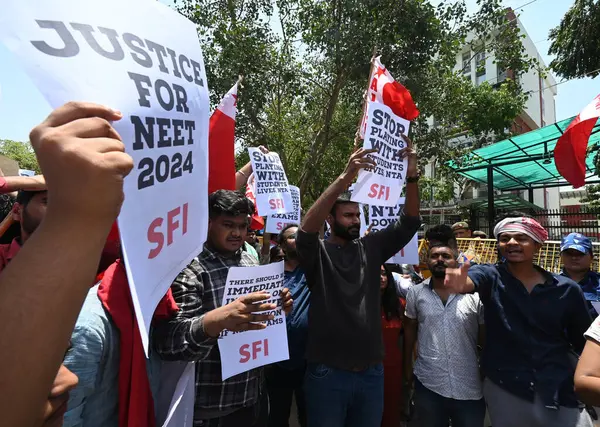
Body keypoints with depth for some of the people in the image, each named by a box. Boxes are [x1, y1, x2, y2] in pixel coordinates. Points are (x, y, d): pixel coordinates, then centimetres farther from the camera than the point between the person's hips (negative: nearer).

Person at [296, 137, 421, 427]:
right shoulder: (317, 252, -7)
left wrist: (411, 176, -18)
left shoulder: (371, 248, 4)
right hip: (327, 373, -3)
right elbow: (307, 229, -28)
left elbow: (409, 223, -3)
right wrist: (346, 178, -35)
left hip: (371, 371, 4)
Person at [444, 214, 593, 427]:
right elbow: (472, 279, -32)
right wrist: (460, 283, -54)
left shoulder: (567, 289, -3)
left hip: (561, 392, 1)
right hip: (504, 390, -1)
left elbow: (584, 342, 5)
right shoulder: (491, 276, -9)